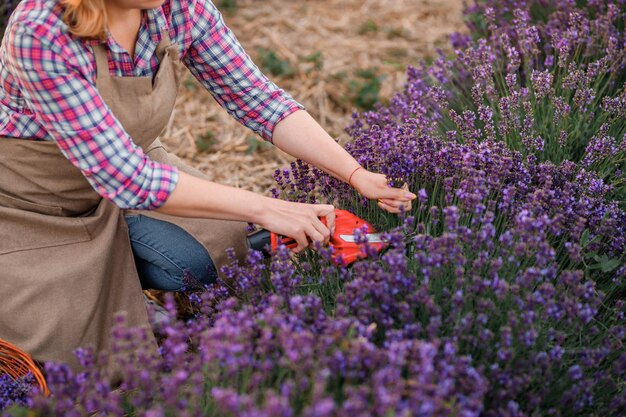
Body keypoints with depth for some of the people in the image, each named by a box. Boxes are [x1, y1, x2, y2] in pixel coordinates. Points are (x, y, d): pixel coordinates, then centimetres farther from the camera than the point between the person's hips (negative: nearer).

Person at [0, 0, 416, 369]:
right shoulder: (41, 34, -35)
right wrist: (265, 209, -38)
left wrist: (357, 175, -25)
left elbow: (258, 99, -14)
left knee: (217, 248, -19)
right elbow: (127, 178, -38)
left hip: (123, 169, 5)